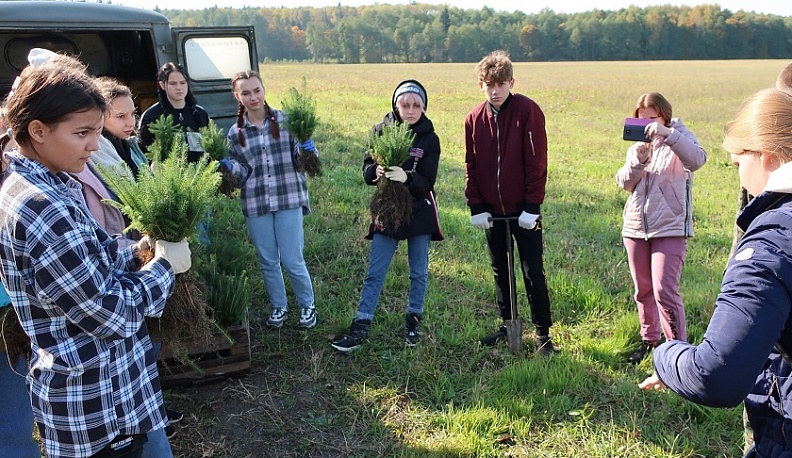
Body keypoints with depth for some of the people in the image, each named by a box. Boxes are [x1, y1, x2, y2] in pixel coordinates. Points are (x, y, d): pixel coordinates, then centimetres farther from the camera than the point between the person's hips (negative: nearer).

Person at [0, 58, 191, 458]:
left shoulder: (34, 185, 4)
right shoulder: (42, 208, -27)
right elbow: (110, 313, -24)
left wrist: (135, 253, -1)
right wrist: (164, 265, -10)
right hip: (96, 403, -9)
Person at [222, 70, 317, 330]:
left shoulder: (286, 121, -1)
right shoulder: (236, 133, 5)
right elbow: (242, 174, 8)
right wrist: (229, 166, -13)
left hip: (288, 200, -2)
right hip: (255, 205, 3)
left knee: (292, 260, 0)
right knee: (268, 261, 13)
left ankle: (307, 305, 25)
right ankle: (278, 306, 34)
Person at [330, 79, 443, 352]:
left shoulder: (429, 138, -7)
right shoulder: (382, 131, -2)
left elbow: (427, 182, -14)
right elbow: (367, 170, -1)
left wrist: (407, 177, -34)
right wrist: (376, 171, -25)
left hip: (419, 212, -1)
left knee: (418, 272, 12)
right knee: (375, 273, 3)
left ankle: (413, 320, 30)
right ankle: (361, 327, 10)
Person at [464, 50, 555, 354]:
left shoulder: (528, 111, -11)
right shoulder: (474, 119, 2)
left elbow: (537, 161, -13)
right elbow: (471, 166, 6)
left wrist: (532, 206, -15)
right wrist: (476, 206, 0)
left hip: (524, 210, -4)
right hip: (492, 211, 5)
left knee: (533, 273, 2)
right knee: (500, 272, 15)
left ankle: (543, 333, 14)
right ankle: (507, 326, 30)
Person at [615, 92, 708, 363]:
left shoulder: (679, 138, -2)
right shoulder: (637, 145, 12)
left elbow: (698, 159, -25)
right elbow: (623, 183, 1)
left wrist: (667, 133, -34)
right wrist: (638, 160, -17)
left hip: (670, 228, -5)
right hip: (635, 227, 5)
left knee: (664, 291, -14)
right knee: (643, 290, 14)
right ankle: (649, 340, 30)